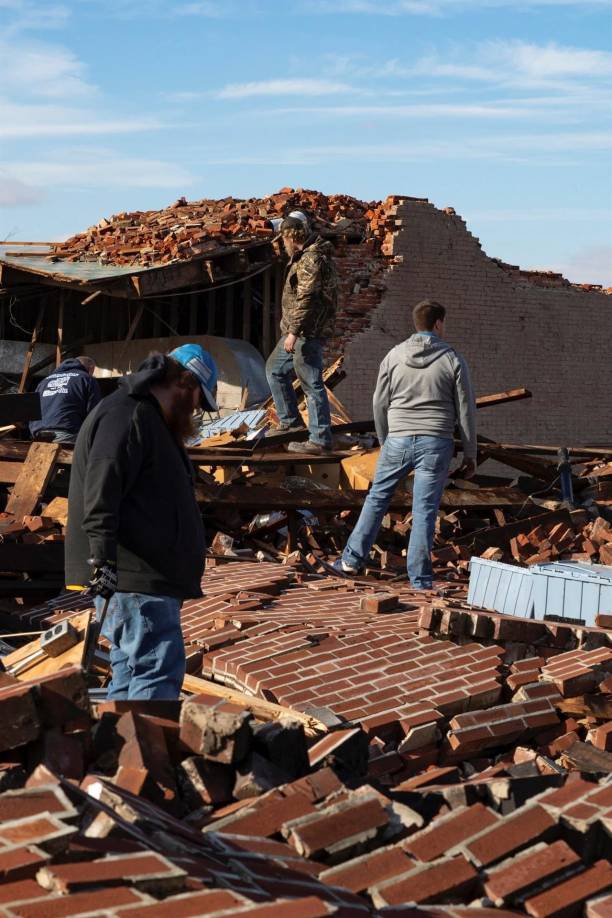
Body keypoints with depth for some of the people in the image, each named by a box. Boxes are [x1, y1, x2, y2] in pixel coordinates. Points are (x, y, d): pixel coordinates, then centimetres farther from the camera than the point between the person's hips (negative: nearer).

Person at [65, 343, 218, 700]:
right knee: (160, 669, -14)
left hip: (148, 574, 11)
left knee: (132, 670, 14)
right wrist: (102, 558, -31)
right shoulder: (126, 415, -12)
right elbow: (101, 493, -24)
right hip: (132, 575, -11)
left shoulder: (149, 418, 23)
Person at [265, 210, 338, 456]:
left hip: (308, 332, -11)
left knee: (312, 384, -8)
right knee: (275, 368, 21)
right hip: (297, 331, 11)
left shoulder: (312, 260, -17)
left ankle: (320, 440, -6)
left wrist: (293, 332, -23)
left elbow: (306, 299, -22)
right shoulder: (304, 256, 16)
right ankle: (289, 420, 27)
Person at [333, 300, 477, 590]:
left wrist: (384, 441, 20)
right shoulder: (453, 360, -2)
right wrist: (470, 454, 7)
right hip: (436, 444, -1)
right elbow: (465, 410, -1)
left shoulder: (394, 356, 3)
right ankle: (420, 578, 4)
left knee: (377, 497, 16)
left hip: (398, 440, 2)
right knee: (424, 511, 1)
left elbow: (380, 404, 7)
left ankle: (352, 559, 16)